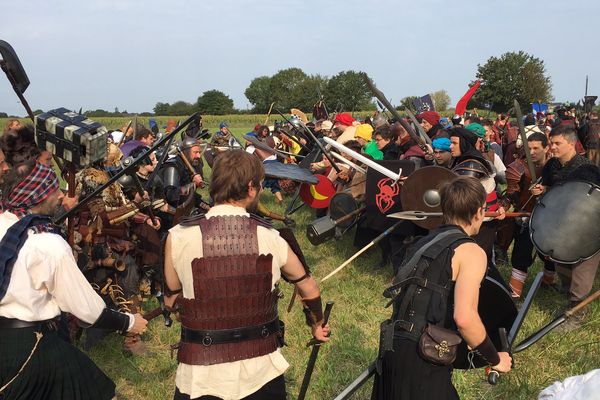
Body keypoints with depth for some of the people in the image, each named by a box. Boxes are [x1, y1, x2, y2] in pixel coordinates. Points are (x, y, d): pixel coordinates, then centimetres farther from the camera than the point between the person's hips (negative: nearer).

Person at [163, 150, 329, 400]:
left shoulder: (179, 237, -10)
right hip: (262, 373, 1)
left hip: (201, 377, -1)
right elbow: (309, 289, 11)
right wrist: (317, 325, 30)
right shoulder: (271, 238, -6)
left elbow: (171, 301, 4)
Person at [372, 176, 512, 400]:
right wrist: (495, 359, -7)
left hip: (394, 347, 7)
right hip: (422, 357, -7)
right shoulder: (472, 252, -9)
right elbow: (464, 318, -21)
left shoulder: (426, 241, 15)